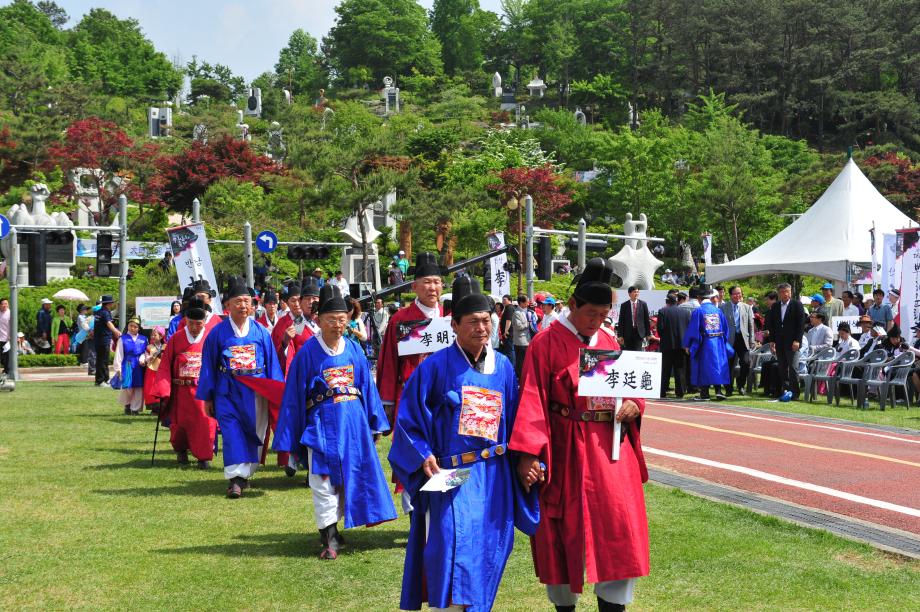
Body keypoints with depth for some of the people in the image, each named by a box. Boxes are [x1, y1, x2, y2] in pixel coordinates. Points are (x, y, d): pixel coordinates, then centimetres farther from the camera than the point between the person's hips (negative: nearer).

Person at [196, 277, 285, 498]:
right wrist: (207, 397, 3)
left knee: (253, 433, 7)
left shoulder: (261, 332, 4)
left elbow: (272, 364, 8)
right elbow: (208, 366, 5)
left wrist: (276, 395, 4)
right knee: (232, 433, -10)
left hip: (256, 393, 2)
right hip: (228, 393, -2)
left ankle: (245, 473, 22)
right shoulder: (218, 332, 0)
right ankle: (236, 478, -11)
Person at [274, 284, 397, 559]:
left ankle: (331, 528, 24)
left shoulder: (354, 350, 4)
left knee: (352, 479, 8)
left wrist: (375, 423, 11)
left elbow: (367, 387, 12)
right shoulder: (308, 353, -6)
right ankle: (330, 539, 6)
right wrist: (290, 439, -1)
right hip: (322, 426, -4)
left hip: (354, 424, 4)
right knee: (325, 484, -3)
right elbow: (294, 396, -2)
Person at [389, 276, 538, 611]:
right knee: (453, 549, -15)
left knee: (487, 553, 10)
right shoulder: (436, 366, -6)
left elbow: (514, 420, 14)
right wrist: (423, 456, -15)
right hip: (451, 475, -5)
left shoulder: (503, 367, 7)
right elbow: (408, 417, -4)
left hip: (495, 478, 5)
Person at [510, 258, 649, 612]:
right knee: (563, 536, 6)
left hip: (609, 449, 4)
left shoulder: (609, 342, 10)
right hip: (564, 453, -4)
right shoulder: (547, 344, -7)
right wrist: (528, 454, -19)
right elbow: (533, 401, -12)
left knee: (620, 530, -2)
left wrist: (633, 405, -6)